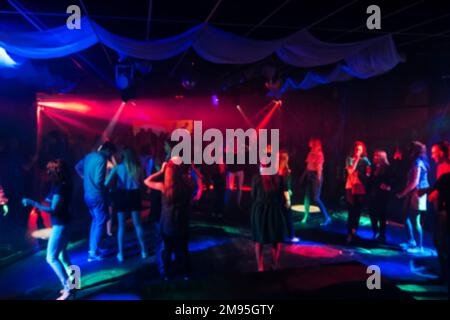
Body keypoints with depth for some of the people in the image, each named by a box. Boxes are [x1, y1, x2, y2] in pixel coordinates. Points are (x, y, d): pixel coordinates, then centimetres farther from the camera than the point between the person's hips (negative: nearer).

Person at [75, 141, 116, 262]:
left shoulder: (90, 156, 8)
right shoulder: (102, 159, -19)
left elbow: (78, 167, 23)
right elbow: (98, 180, -26)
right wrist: (107, 188, -9)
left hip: (88, 194, 9)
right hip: (97, 196, -9)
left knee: (95, 220, 21)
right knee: (100, 223, 1)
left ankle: (92, 248, 27)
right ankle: (93, 253, 4)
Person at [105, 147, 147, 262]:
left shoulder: (117, 168, -5)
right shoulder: (138, 168, -2)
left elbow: (106, 183, -9)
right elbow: (141, 184, 0)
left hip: (121, 196, -1)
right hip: (134, 196, 1)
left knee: (121, 226, 9)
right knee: (137, 224, 14)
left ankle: (121, 254, 11)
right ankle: (143, 251, 20)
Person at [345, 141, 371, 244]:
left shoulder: (365, 160, 4)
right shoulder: (350, 159, 2)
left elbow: (368, 173, 1)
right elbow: (350, 171, -12)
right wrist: (356, 160, -12)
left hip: (361, 188, 1)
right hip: (351, 187, -1)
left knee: (358, 211, 7)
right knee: (352, 211, -6)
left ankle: (353, 232, 20)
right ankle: (350, 233, -2)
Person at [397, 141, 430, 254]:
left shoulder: (417, 162, -15)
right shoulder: (416, 162, 15)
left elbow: (415, 183, -20)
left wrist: (402, 193, -14)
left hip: (417, 193, -10)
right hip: (412, 193, 10)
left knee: (415, 221, -5)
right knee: (406, 217, 15)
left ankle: (419, 247, 2)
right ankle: (411, 241, 26)